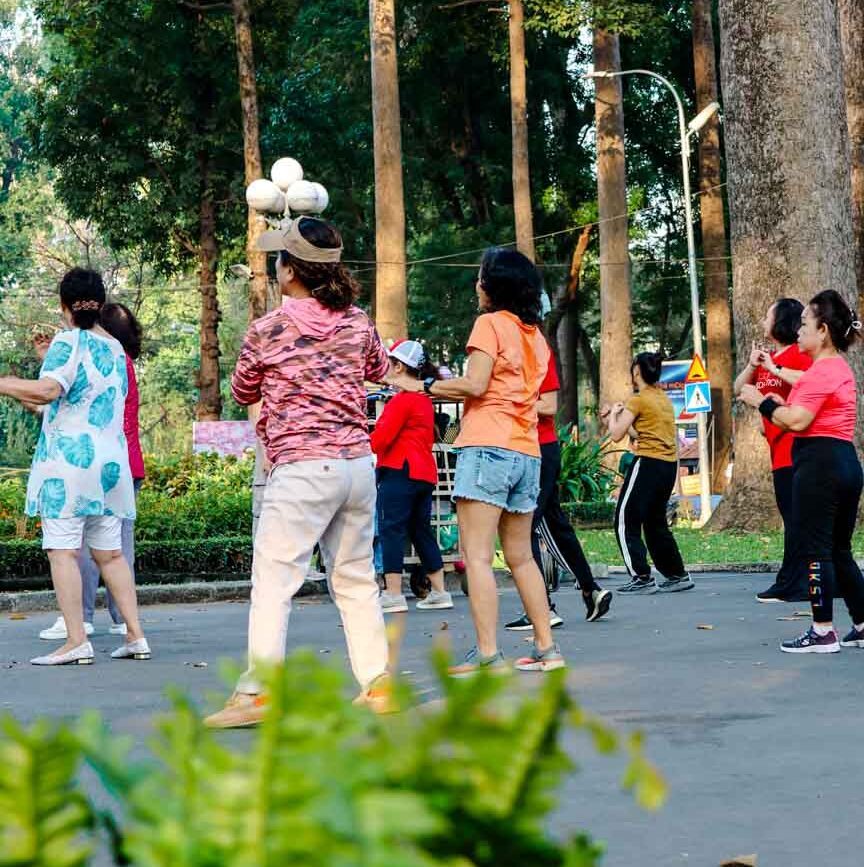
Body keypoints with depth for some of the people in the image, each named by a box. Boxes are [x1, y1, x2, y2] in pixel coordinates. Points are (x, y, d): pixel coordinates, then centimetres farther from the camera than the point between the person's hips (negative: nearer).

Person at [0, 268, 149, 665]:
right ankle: (135, 636, 10)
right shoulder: (116, 349, 15)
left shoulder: (69, 341, -7)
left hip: (68, 456, -7)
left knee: (62, 550, -5)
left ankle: (76, 641, -10)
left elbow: (49, 390, -22)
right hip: (111, 458, 7)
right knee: (109, 552, 12)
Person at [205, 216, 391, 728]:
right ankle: (377, 683, 17)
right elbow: (380, 370, 28)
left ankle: (258, 691, -10)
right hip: (359, 462, 6)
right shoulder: (358, 323, 6)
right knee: (356, 579, 15)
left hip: (303, 469, -6)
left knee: (273, 580, -5)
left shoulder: (268, 330, -6)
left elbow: (243, 393, 10)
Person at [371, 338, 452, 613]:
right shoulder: (425, 399, 18)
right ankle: (439, 592, 14)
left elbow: (381, 438, -16)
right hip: (425, 473, 9)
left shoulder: (402, 399, -12)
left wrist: (369, 444, 5)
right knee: (421, 531, 14)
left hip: (400, 471, -9)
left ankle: (393, 595, -13)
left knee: (391, 530, -8)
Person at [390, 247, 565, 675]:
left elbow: (475, 384, -12)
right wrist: (455, 386, 22)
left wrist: (424, 386, -2)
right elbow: (507, 389, 16)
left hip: (488, 447, -8)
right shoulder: (536, 335, 18)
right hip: (527, 451, 8)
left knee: (477, 555, -9)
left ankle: (487, 654, -15)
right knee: (520, 556, 15)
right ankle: (546, 648, 15)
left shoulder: (490, 323, -3)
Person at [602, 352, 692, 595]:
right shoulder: (664, 399, 16)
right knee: (655, 522, 18)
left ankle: (642, 578, -8)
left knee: (625, 520, -3)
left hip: (648, 463, -9)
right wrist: (616, 417, 19)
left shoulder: (638, 399, -9)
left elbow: (616, 435, -10)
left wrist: (613, 414, 7)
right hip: (669, 465, 9)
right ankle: (678, 575, 19)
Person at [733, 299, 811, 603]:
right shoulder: (768, 358, 18)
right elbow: (739, 389, 19)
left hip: (794, 448, -9)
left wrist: (774, 369, -20)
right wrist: (752, 365, 2)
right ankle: (799, 583, 15)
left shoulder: (799, 354, -9)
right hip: (779, 449, 10)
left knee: (795, 516, -8)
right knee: (791, 515, 11)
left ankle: (789, 584, -7)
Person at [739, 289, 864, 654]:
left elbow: (797, 421, -20)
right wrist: (782, 404, 11)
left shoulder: (820, 371, -13)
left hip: (818, 464, -10)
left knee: (814, 549, -5)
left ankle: (822, 632, -4)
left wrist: (762, 402, -7)